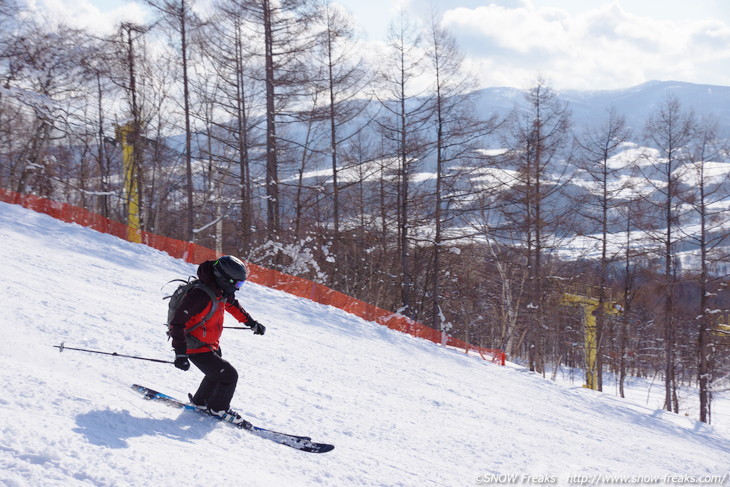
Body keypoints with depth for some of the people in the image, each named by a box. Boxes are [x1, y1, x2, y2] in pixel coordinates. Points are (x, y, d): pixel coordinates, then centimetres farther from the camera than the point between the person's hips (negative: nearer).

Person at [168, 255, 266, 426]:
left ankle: (200, 401, 47)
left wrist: (252, 323, 20)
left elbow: (232, 304, 19)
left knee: (217, 373, 27)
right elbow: (177, 323, -32)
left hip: (212, 345, 10)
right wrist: (180, 353, -36)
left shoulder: (222, 291, -5)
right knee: (229, 375, -9)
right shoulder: (200, 295, -33)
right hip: (196, 348, -9)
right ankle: (219, 409, 12)